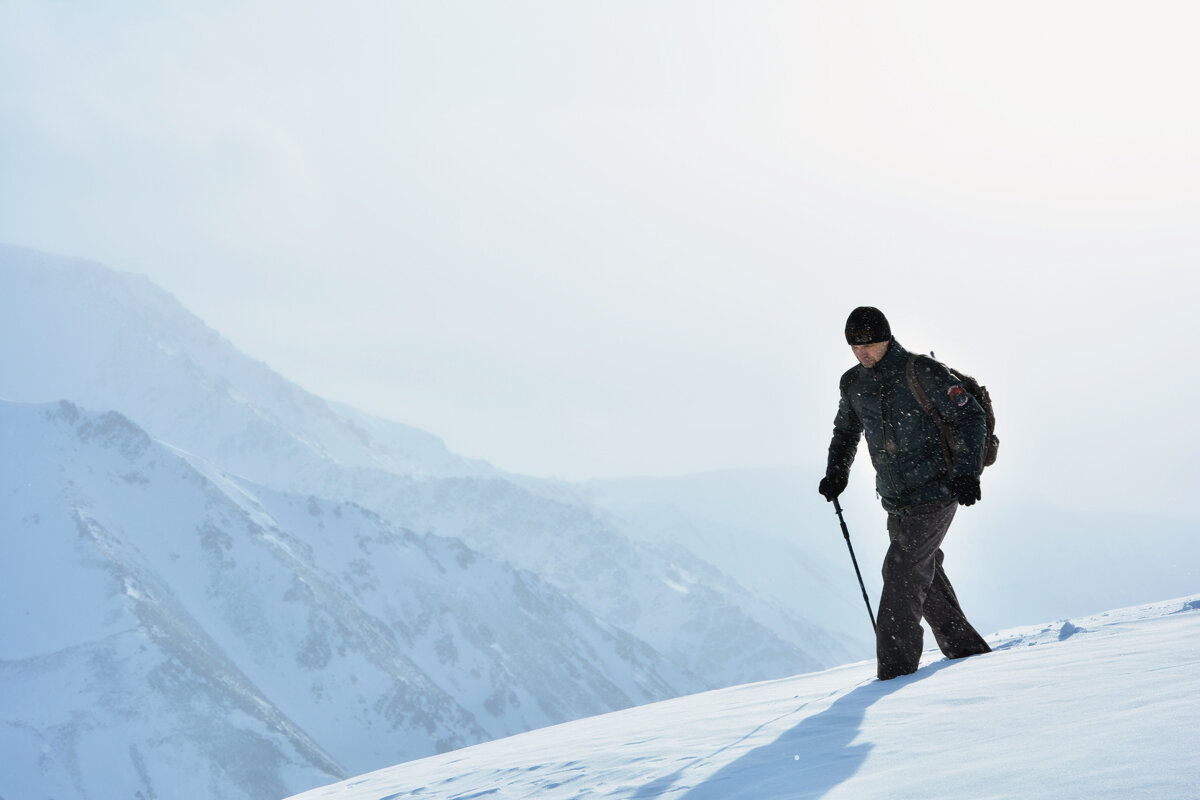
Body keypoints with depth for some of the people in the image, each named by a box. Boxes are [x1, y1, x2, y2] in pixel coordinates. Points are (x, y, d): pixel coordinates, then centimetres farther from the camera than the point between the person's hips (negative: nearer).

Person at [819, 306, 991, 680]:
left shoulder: (922, 372, -12)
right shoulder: (854, 383, 7)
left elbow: (971, 416, -11)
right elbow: (846, 432, 24)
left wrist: (967, 472, -20)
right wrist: (836, 472, 6)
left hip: (936, 492, -7)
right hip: (897, 501, 7)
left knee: (903, 570, -15)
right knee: (926, 575, 12)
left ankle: (896, 670, -14)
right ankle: (967, 650, 27)